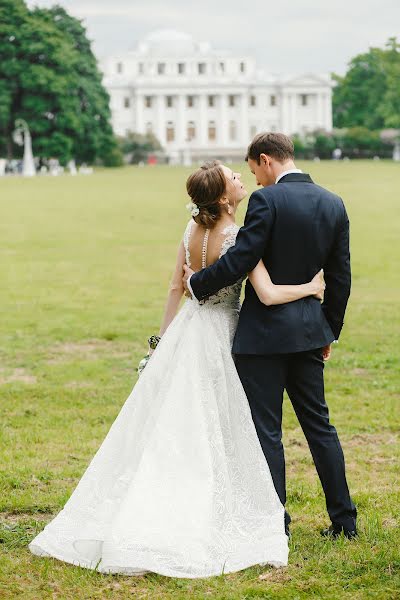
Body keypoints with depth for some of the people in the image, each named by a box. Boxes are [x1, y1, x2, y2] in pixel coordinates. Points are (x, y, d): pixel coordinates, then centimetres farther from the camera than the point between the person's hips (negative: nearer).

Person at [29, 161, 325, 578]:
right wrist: (311, 288, -8)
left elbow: (176, 287, 8)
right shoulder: (239, 238, -18)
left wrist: (164, 336, 18)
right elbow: (269, 295, -25)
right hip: (217, 339, -6)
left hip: (185, 332, 6)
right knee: (211, 435, 3)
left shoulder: (193, 227, 2)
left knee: (165, 429, 12)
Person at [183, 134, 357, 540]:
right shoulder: (333, 204, 6)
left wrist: (196, 283, 0)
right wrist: (329, 331, 20)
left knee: (266, 431, 2)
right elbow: (340, 278, 10)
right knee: (318, 423, 15)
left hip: (264, 331, -7)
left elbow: (239, 261, -18)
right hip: (308, 331, 7)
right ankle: (344, 520, 20)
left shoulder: (266, 200, -14)